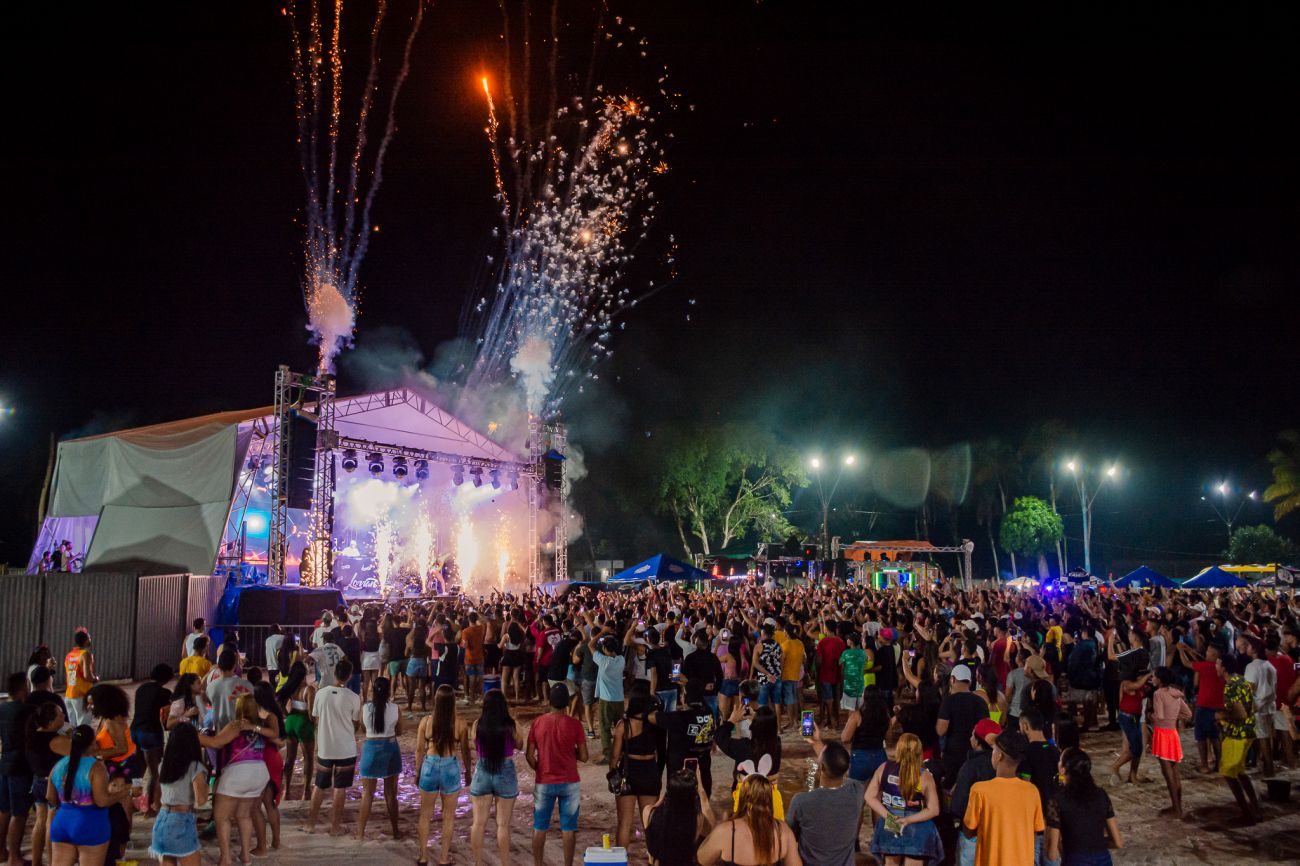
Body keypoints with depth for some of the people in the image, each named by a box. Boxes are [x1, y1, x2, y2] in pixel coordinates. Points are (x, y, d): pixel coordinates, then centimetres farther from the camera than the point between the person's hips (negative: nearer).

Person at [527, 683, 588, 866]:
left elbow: (530, 756, -3)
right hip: (569, 783, -1)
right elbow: (583, 757, -8)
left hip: (544, 783, 1)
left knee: (540, 827, 12)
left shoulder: (538, 723, -6)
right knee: (568, 828, 8)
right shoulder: (575, 724, -11)